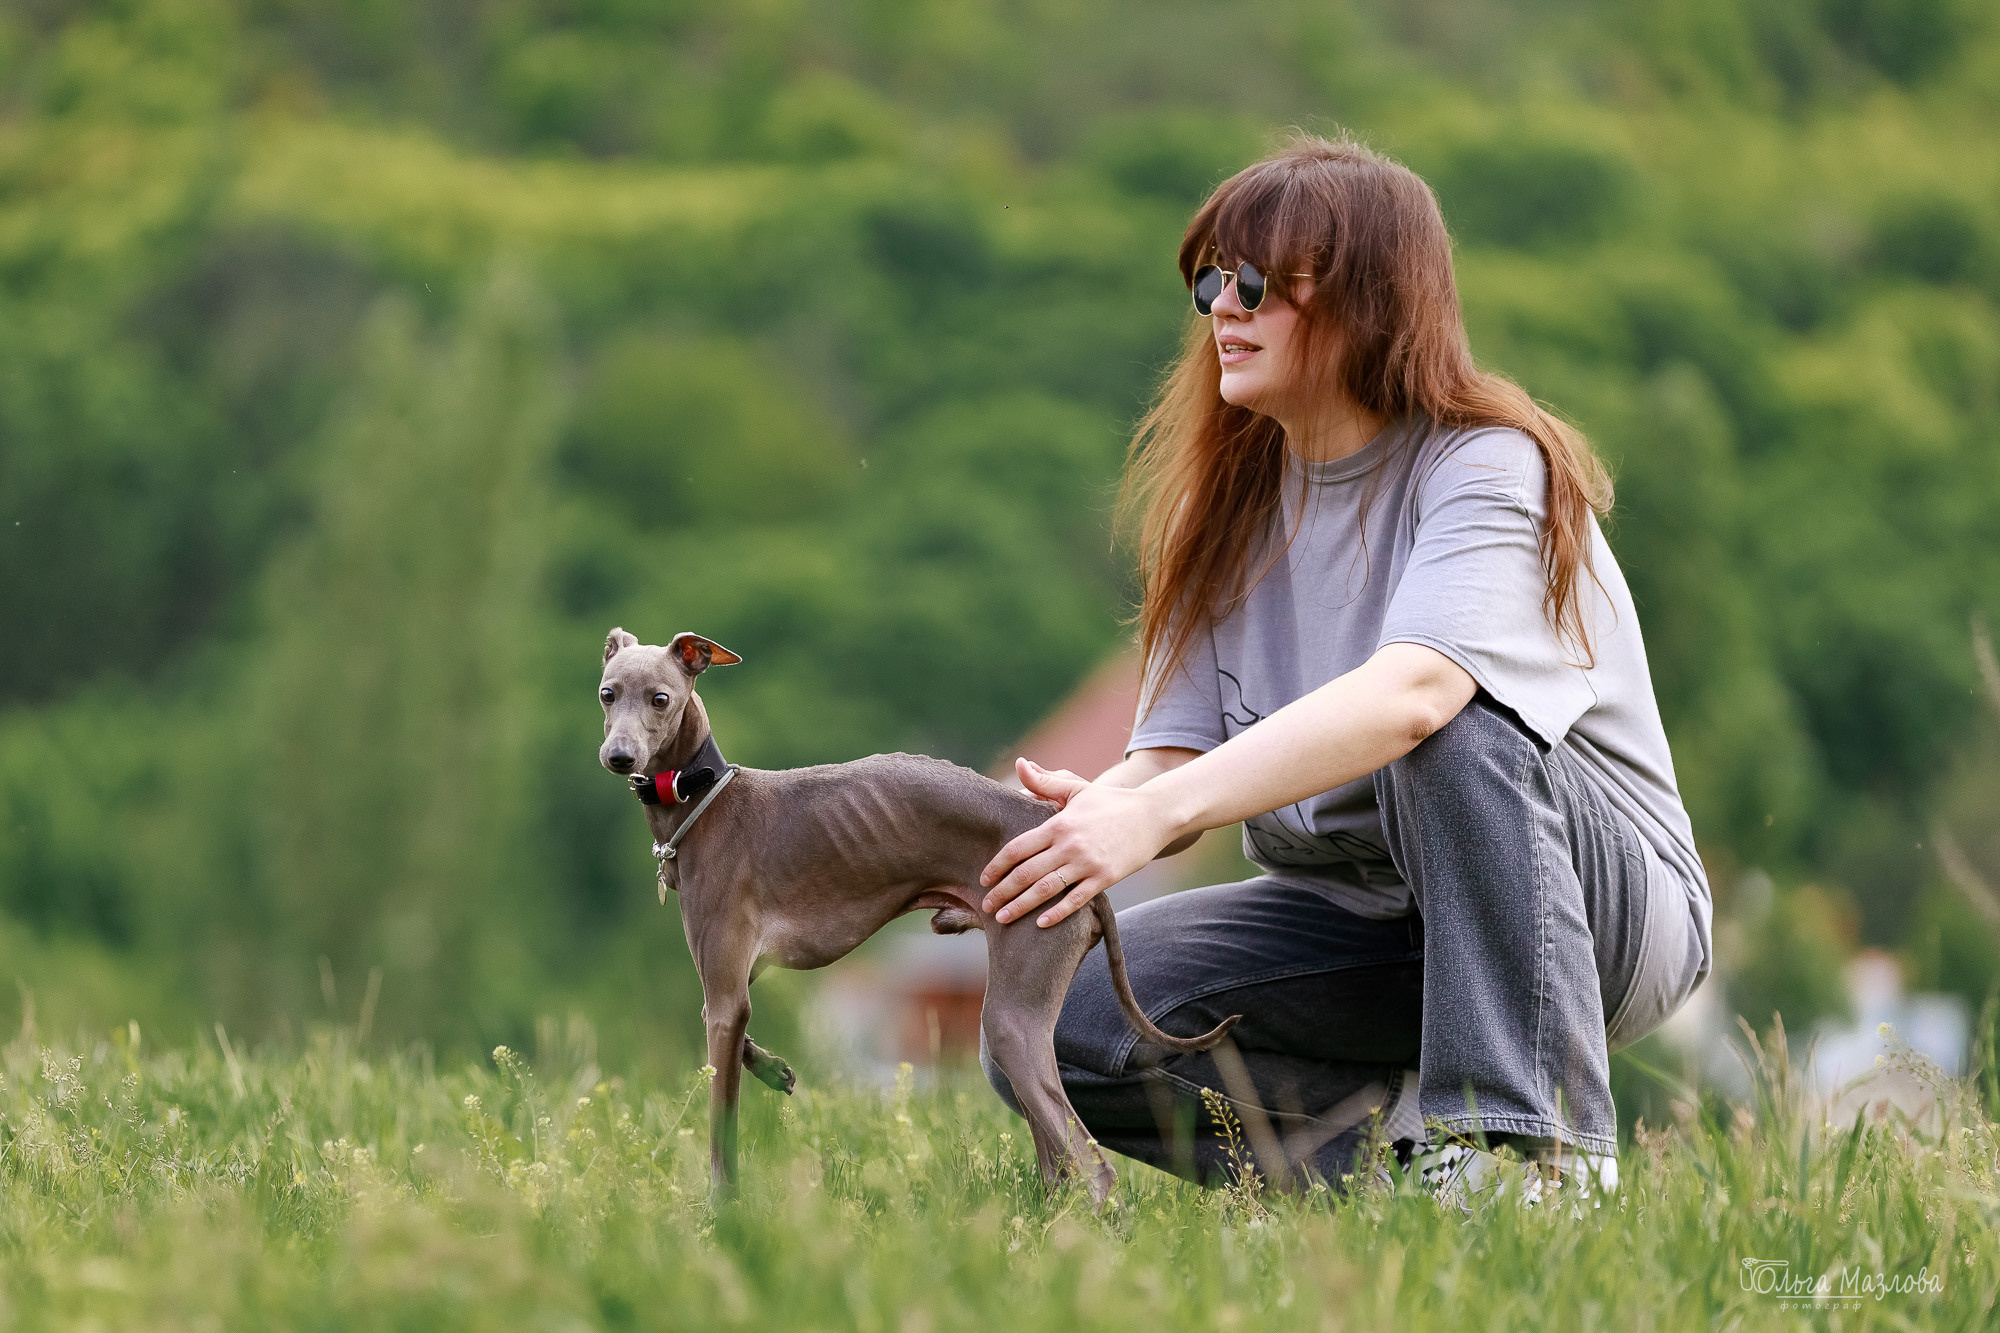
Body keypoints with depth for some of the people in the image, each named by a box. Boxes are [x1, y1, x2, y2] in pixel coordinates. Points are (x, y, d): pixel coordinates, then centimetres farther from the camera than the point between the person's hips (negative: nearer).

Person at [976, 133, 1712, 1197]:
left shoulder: (1490, 467, -17)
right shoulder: (1230, 506, 6)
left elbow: (1411, 690, -37)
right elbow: (1176, 756, -4)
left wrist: (1154, 814, -48)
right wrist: (1090, 811, -30)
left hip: (1600, 898, -6)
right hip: (1362, 925, 6)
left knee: (1444, 732, -38)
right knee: (1052, 1029, -17)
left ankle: (1534, 1138, -28)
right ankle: (1398, 1150, -4)